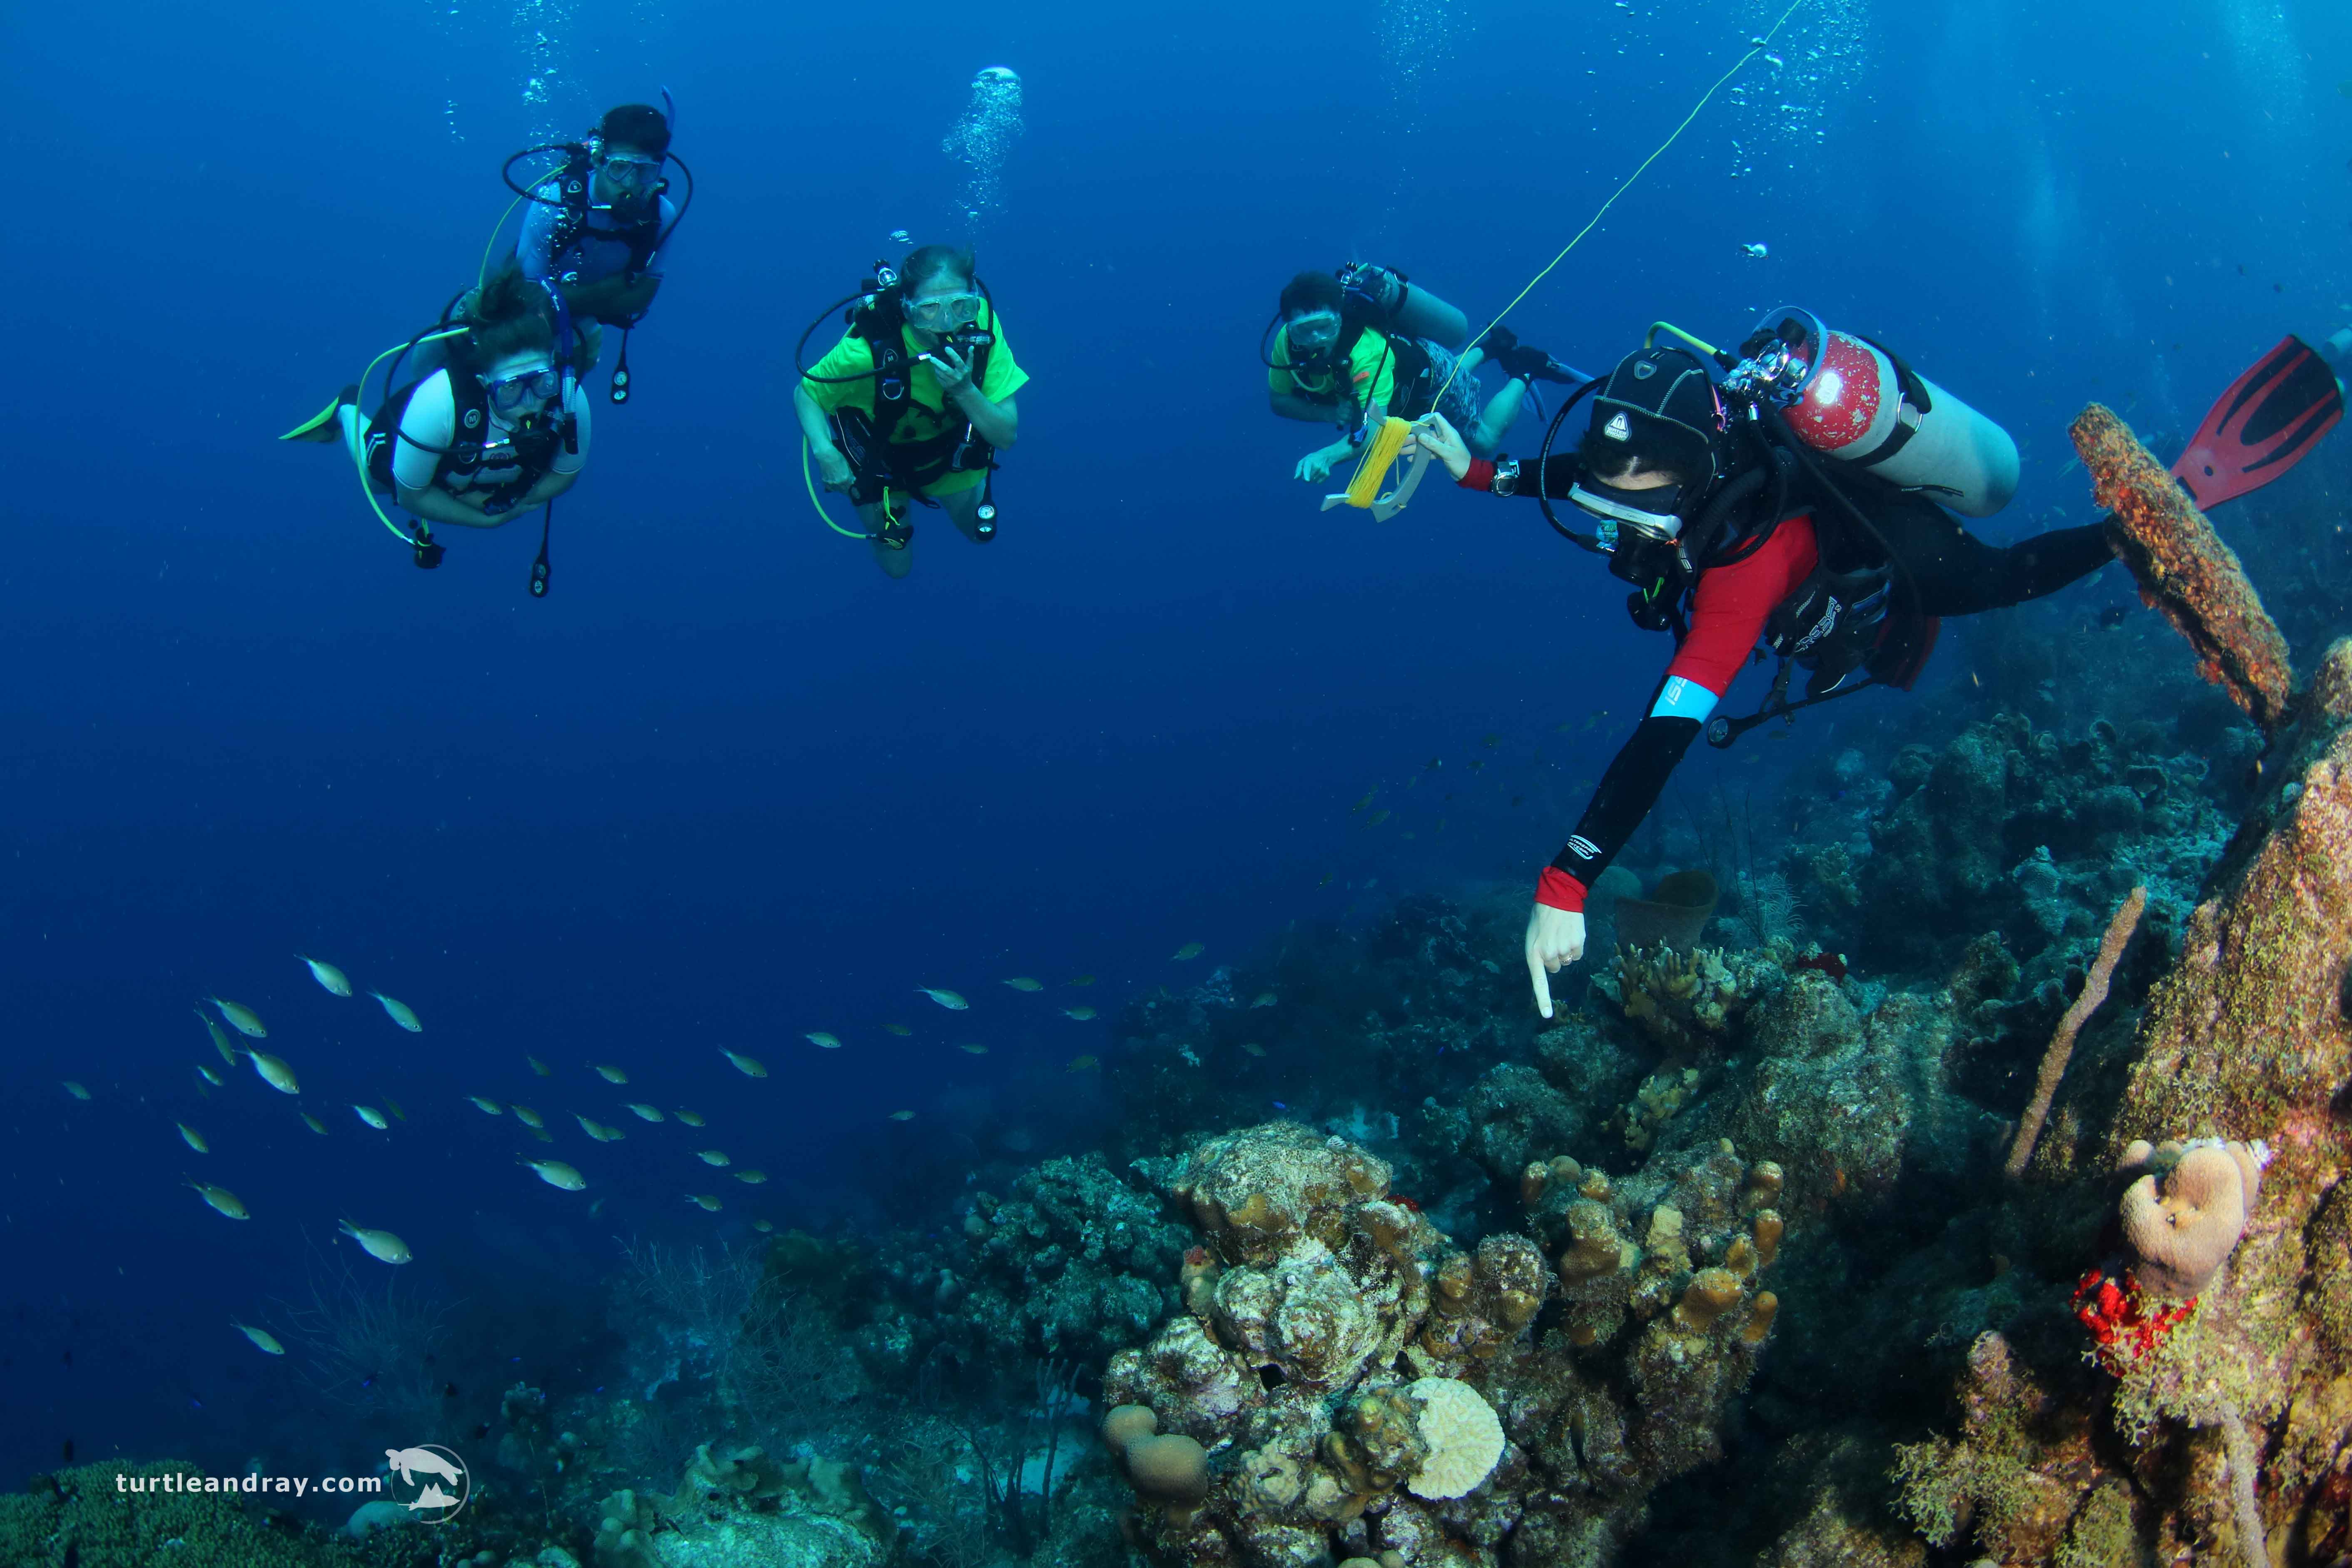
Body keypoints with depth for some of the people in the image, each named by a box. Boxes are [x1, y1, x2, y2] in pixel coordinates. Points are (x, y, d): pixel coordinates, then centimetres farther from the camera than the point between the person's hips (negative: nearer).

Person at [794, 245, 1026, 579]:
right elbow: (805, 393, -20)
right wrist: (824, 453, -37)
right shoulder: (868, 348, -41)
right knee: (897, 567, 15)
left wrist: (965, 391, -47)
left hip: (951, 450, 3)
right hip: (881, 457, -2)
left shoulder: (980, 325, -34)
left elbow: (1006, 436, -30)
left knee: (981, 532, 25)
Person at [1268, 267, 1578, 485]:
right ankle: (1492, 347, 49)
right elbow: (1277, 400, -19)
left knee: (1484, 441, 11)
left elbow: (1375, 430, -53)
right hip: (1401, 368, 6)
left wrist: (1327, 455, -71)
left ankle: (1522, 373, 29)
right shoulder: (1287, 342, -31)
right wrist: (1329, 413, -36)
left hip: (1431, 369, -6)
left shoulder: (1365, 352, -47)